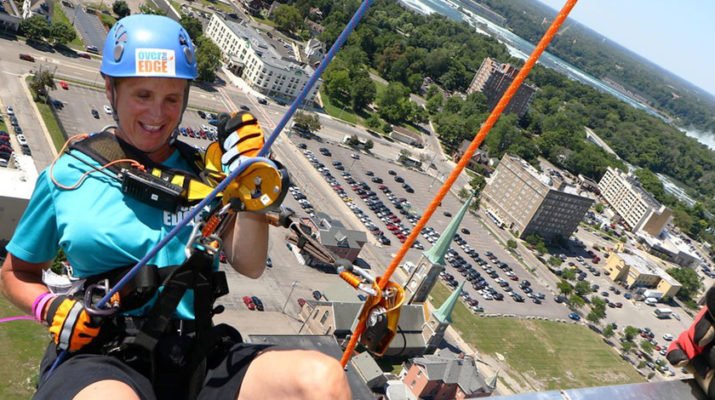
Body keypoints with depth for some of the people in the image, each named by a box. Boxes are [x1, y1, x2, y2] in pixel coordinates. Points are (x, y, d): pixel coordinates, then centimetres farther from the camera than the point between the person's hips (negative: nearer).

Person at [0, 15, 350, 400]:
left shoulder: (203, 170, 11)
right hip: (100, 356, -2)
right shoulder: (69, 175, 7)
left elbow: (248, 265, 3)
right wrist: (52, 308, -2)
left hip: (199, 355, 2)